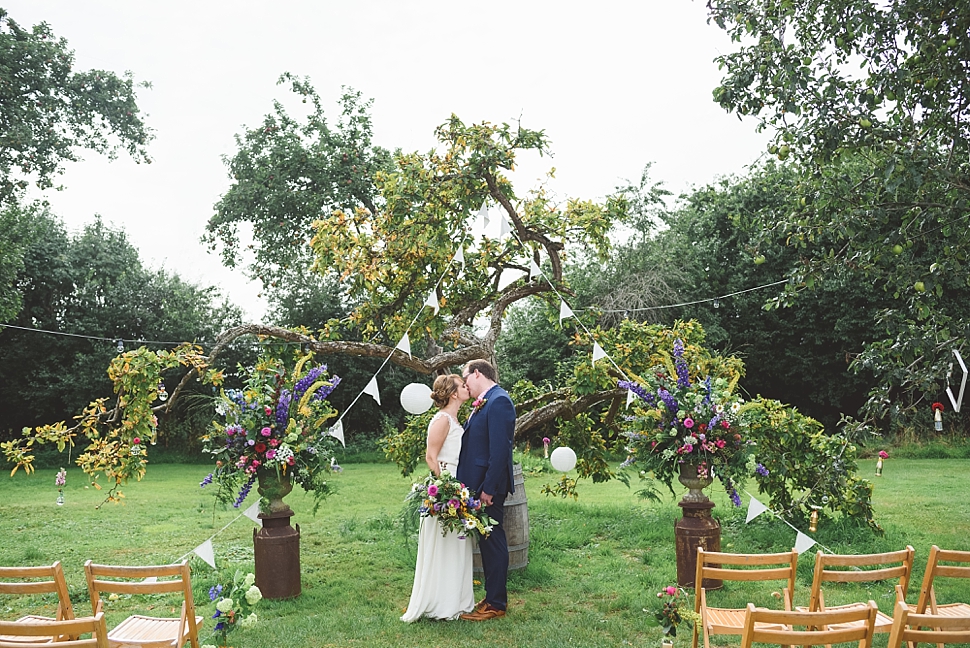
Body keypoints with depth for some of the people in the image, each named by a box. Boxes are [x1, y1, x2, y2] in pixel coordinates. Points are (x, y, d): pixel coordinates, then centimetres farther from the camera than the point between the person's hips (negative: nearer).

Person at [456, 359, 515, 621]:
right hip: (479, 484, 9)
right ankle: (493, 596, 29)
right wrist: (477, 485, 12)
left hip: (489, 485, -9)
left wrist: (488, 488, -22)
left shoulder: (499, 401, -16)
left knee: (493, 542, 1)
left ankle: (496, 604, 12)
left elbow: (500, 449, -22)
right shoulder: (483, 403, 13)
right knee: (488, 541, 17)